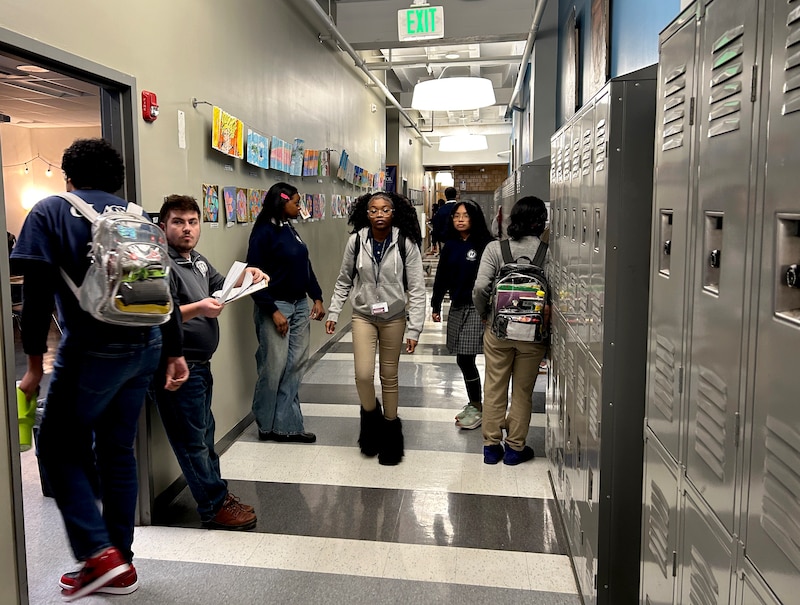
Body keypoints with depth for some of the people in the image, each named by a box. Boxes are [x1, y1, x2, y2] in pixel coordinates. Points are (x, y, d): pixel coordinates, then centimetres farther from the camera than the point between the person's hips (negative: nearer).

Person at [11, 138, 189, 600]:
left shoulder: (50, 212, 0)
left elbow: (37, 295, -7)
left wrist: (35, 364, -1)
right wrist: (176, 353, 14)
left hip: (93, 350, -5)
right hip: (147, 347, 5)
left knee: (60, 447, 12)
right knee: (118, 451, 14)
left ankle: (99, 553, 4)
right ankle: (120, 566, 22)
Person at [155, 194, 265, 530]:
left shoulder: (198, 260, 13)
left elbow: (221, 286, 26)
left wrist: (245, 276, 7)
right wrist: (198, 308, -38)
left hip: (200, 365, 10)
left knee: (204, 432, 20)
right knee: (193, 439, 1)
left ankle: (216, 492, 33)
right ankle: (215, 507, 10)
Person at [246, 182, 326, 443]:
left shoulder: (290, 229, 12)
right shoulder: (264, 232, -11)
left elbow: (305, 265, 17)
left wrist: (317, 297, 8)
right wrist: (273, 311, -18)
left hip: (299, 305, 8)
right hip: (275, 306, -8)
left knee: (296, 366, 7)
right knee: (274, 368, 0)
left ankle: (287, 425, 15)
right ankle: (267, 426, 18)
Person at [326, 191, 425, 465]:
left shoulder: (406, 244, -12)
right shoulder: (356, 241, -7)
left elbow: (417, 289, -10)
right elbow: (344, 281, 7)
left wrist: (414, 330, -13)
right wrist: (333, 313, 3)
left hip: (394, 318, -1)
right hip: (363, 316, 1)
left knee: (389, 377, 10)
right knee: (363, 375, -9)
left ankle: (390, 429, 29)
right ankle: (371, 416, 23)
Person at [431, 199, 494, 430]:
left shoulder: (486, 244, -8)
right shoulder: (450, 246, 9)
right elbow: (441, 277, 14)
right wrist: (436, 306, 14)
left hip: (477, 308, -5)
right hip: (457, 307, 6)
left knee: (465, 358, -7)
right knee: (463, 360, 9)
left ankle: (476, 407, 10)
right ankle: (474, 405, 25)